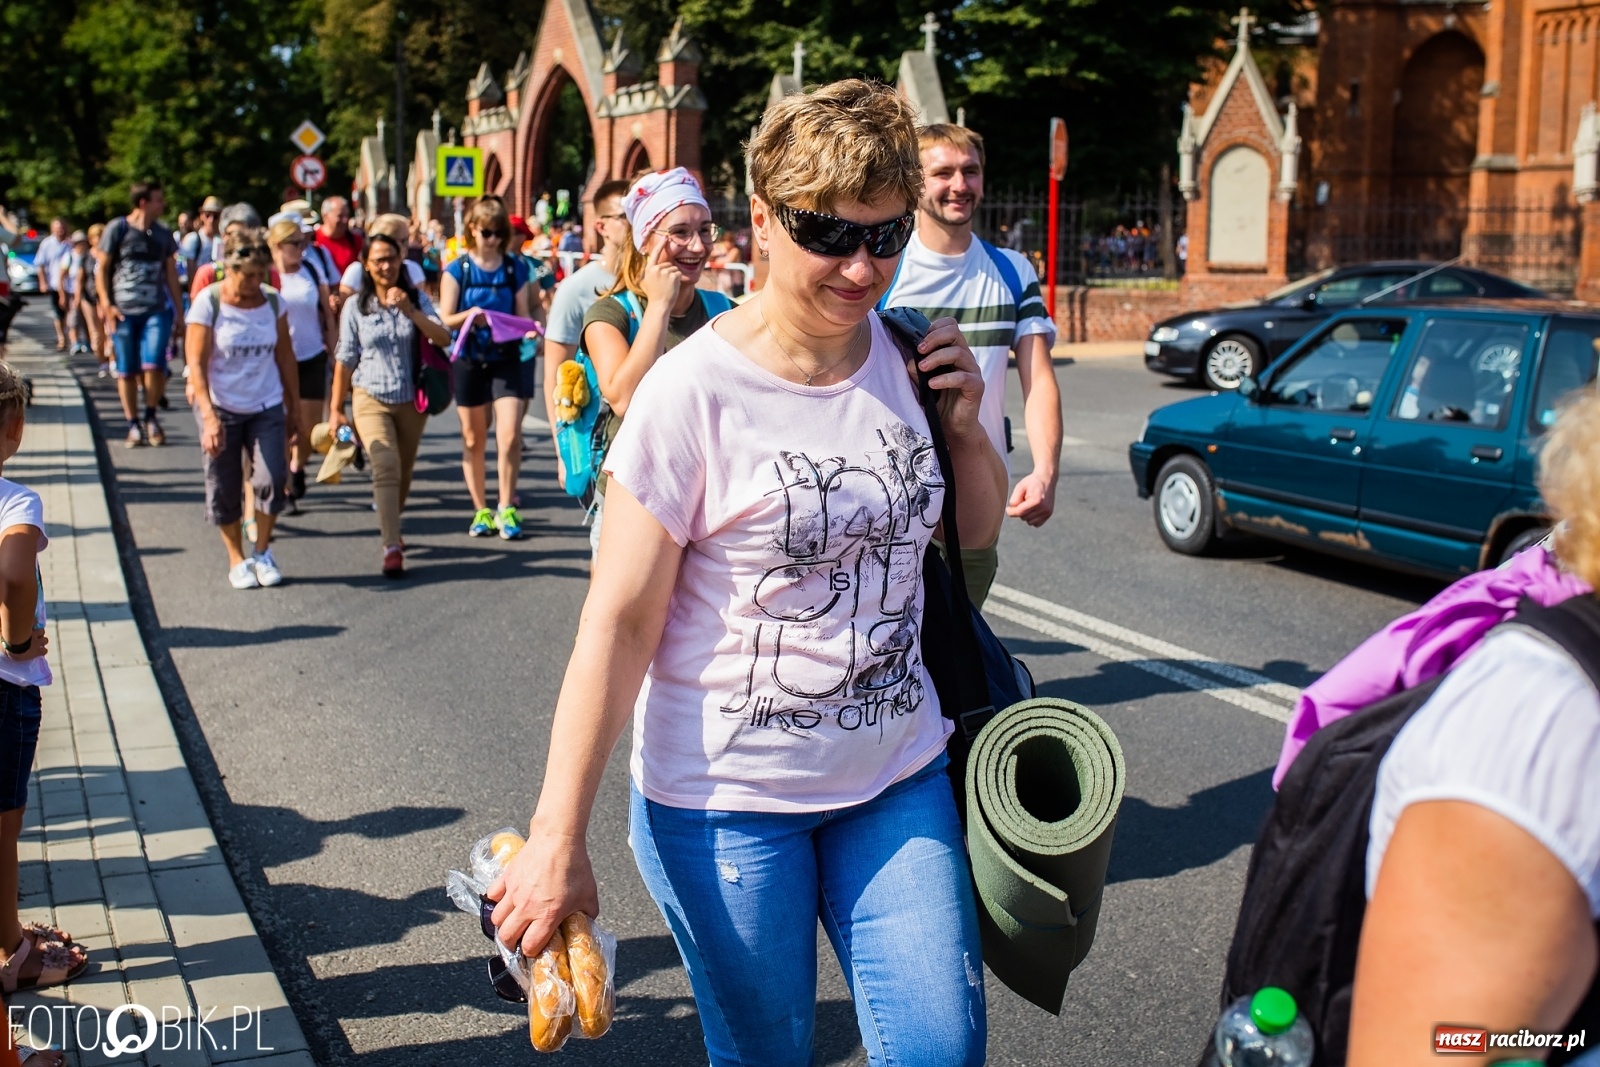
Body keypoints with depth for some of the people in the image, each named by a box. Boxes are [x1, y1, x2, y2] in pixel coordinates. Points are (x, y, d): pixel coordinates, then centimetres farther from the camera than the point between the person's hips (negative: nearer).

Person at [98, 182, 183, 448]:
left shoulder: (163, 234, 11)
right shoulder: (117, 229, 0)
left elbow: (171, 274, 17)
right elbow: (102, 269, 1)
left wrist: (179, 311, 15)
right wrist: (106, 305, -8)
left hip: (157, 310, 2)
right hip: (123, 311, -2)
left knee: (154, 365, -12)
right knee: (126, 371, 2)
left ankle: (151, 417, 7)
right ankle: (133, 425, 13)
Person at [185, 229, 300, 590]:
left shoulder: (273, 301, -1)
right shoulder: (208, 303, -11)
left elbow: (285, 357, 8)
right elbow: (196, 363, -13)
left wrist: (294, 408, 9)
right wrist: (209, 417, -21)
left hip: (267, 408, 2)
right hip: (221, 409, -2)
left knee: (272, 478, -11)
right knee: (224, 489, 5)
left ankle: (262, 552, 11)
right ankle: (237, 559, 23)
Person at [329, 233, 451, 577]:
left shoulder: (416, 298, 2)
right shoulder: (356, 306, -1)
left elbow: (444, 339, -11)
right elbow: (345, 360, 3)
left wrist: (410, 310, -23)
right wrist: (336, 409, 3)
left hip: (411, 400, 3)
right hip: (371, 399, -2)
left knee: (403, 472, 14)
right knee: (386, 467, -19)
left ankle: (389, 528, 39)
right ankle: (392, 548, -23)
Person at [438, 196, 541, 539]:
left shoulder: (516, 268, 4)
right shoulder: (457, 270, 0)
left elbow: (524, 314, 6)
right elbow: (445, 318, -3)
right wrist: (470, 315, -23)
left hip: (507, 359, 0)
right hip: (469, 360, 0)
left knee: (509, 435, -12)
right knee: (473, 439, 8)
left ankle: (506, 508, -1)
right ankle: (481, 510, 19)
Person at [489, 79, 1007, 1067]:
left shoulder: (911, 357, -1)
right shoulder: (696, 391, -16)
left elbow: (977, 532, 15)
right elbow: (619, 622, -15)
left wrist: (965, 427, -6)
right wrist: (559, 838, -17)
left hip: (898, 778, 4)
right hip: (729, 798, -4)